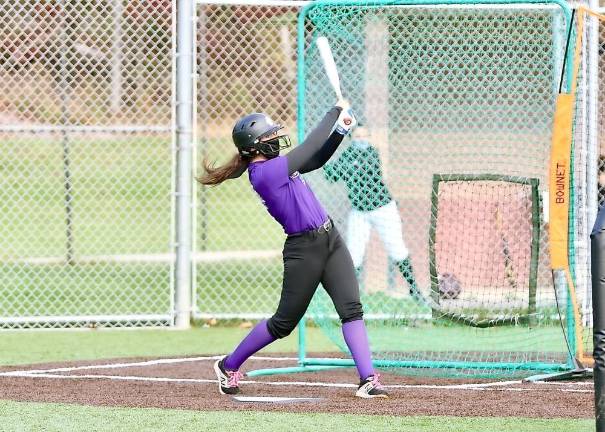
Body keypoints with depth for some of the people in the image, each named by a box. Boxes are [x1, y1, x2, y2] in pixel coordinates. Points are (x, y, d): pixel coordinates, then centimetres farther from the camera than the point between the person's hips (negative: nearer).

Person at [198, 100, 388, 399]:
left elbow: (316, 160, 17)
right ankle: (229, 366, 24)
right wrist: (336, 111, -8)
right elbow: (310, 149, -18)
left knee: (351, 308, -7)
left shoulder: (272, 166, 9)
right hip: (303, 249, -8)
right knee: (284, 322, 4)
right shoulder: (264, 172, -18)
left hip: (329, 239, 8)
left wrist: (341, 129, 2)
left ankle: (368, 380, -11)